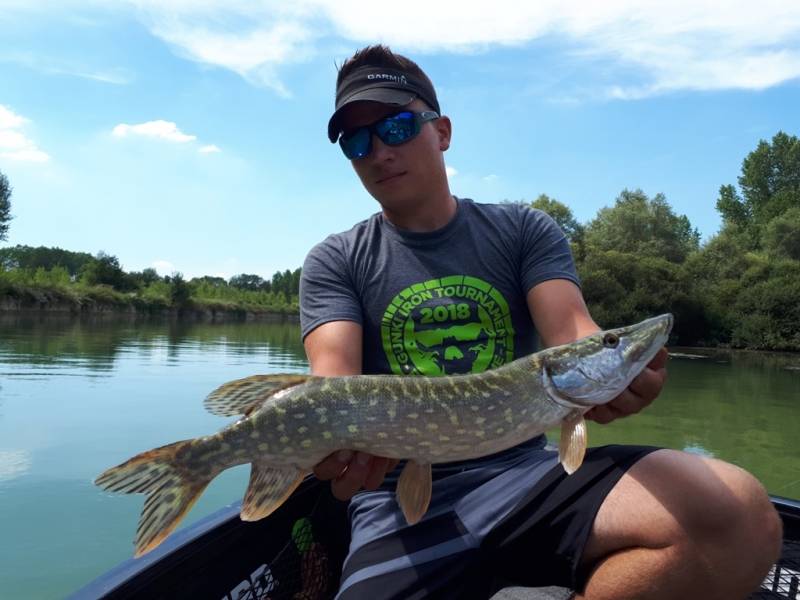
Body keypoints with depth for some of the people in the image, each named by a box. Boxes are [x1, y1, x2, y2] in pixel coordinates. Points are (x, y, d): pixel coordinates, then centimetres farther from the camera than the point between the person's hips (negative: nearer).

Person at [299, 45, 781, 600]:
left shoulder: (526, 231, 9)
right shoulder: (335, 262, 7)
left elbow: (572, 330, -5)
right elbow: (334, 372, -7)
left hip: (527, 471, 3)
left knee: (739, 514, -22)